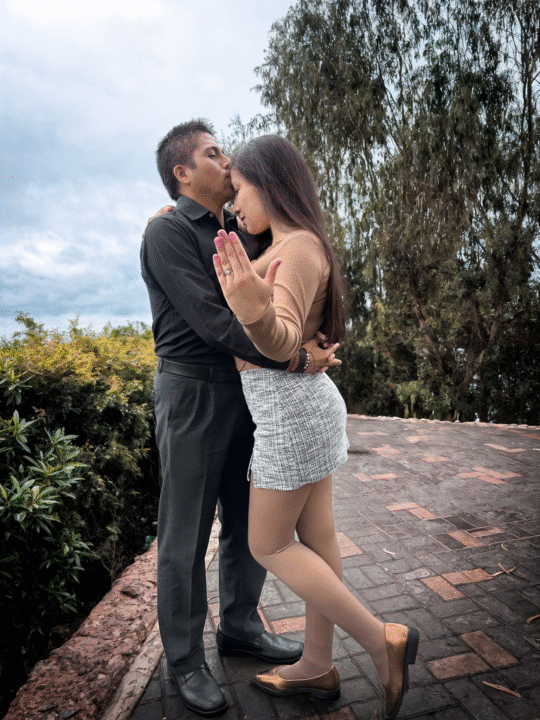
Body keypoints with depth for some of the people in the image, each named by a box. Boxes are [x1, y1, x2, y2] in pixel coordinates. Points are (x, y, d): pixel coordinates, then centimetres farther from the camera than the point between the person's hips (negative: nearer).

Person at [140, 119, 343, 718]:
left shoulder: (236, 231, 16)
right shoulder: (168, 231, -9)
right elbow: (210, 320, -22)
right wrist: (295, 358, -24)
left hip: (244, 391, 8)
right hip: (191, 393, -7)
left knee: (249, 519, 16)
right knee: (186, 535, 6)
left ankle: (240, 626, 37)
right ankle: (185, 658, 26)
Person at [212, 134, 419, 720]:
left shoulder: (301, 247, -15)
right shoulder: (287, 249, 14)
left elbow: (282, 340, -27)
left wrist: (253, 312, -48)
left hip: (292, 410, -10)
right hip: (298, 407, 10)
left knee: (269, 546, 4)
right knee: (314, 538, 14)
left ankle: (382, 641, 13)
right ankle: (318, 667, 29)